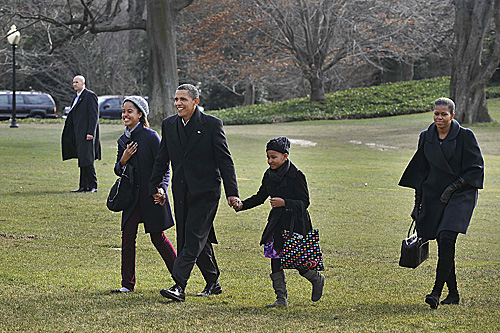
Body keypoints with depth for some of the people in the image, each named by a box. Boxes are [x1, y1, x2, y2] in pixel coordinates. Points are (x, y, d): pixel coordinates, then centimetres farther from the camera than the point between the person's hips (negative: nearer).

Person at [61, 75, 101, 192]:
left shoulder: (90, 96, -7)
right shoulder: (76, 98, 20)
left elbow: (94, 115, -14)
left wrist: (90, 133, -20)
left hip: (86, 134, -9)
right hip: (78, 134, 9)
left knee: (87, 161, -10)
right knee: (82, 161, 9)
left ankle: (93, 186, -6)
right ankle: (84, 186, 12)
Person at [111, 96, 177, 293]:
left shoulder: (150, 136, -9)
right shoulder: (123, 140, 9)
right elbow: (118, 170, 14)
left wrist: (161, 188, -18)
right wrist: (123, 160, -7)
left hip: (151, 195, -5)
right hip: (132, 196, 5)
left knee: (158, 237, 1)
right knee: (127, 236, -2)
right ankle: (128, 284, 4)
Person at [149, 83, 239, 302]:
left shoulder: (212, 124, -6)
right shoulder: (169, 125, 8)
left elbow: (224, 159, -5)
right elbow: (162, 159, 17)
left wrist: (232, 192, -8)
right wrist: (154, 187, 13)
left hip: (205, 191, -5)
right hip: (181, 192, 5)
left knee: (194, 238, -12)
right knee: (200, 241, 11)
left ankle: (179, 287, -19)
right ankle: (213, 283, 25)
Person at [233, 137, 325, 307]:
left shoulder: (296, 175, -14)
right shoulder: (269, 175, 6)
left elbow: (304, 202, -14)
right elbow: (260, 197, 16)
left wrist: (284, 203, -27)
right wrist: (242, 205, 2)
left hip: (296, 223, -6)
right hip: (277, 222, 6)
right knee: (275, 259, -1)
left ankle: (317, 279, 29)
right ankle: (281, 298, 7)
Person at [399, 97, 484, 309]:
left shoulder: (465, 136, -4)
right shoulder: (426, 138, 9)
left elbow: (476, 168, -5)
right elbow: (421, 173, 15)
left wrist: (453, 187, -13)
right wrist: (418, 204, 13)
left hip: (460, 195, -5)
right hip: (433, 196, 5)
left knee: (447, 239, -19)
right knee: (443, 245, 4)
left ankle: (437, 291, -20)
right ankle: (453, 294, 16)